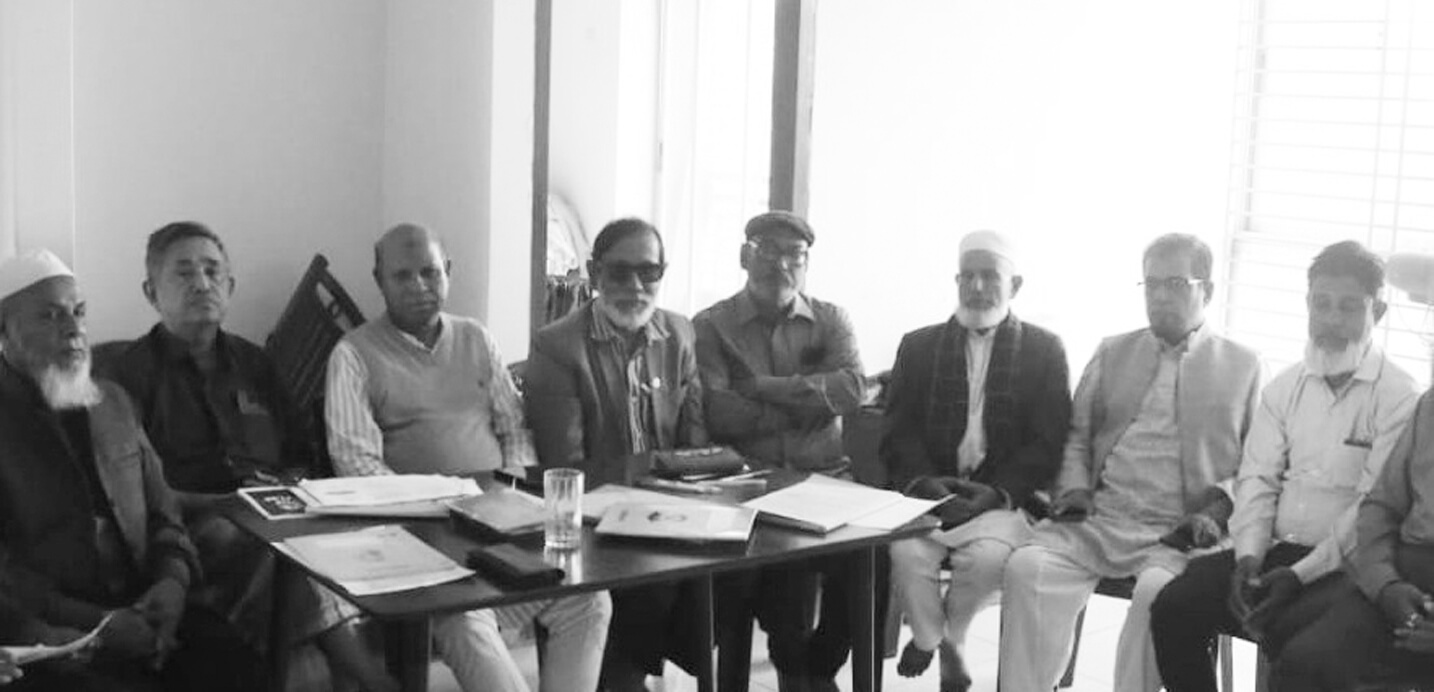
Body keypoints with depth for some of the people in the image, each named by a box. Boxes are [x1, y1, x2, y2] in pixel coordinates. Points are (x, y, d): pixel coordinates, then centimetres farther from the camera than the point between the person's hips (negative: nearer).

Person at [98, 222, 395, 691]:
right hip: (192, 530, -4)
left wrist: (286, 487, 2)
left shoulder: (253, 364, 23)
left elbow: (301, 458, 27)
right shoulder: (125, 372, 7)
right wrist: (229, 502, -12)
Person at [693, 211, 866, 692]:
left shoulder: (831, 321, 13)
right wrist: (811, 402, -6)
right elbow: (717, 416, -10)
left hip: (825, 476, 2)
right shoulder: (711, 326, 5)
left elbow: (851, 389, -7)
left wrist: (761, 387, -11)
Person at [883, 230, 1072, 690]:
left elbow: (1047, 442, -1)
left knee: (989, 554, -32)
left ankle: (941, 636, 0)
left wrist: (996, 492, -17)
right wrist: (923, 482, -15)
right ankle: (939, 642, 2)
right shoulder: (919, 346, 14)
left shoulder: (1044, 351, 8)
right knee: (906, 550, -29)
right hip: (929, 492, 2)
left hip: (1005, 499, -1)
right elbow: (899, 432, 6)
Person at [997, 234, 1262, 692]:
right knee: (1027, 566, -25)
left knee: (1158, 590, -35)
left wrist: (1218, 509, -9)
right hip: (1097, 520, 3)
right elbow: (1077, 435, 22)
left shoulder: (1242, 366, 12)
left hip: (1178, 532, -3)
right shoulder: (1112, 354, 20)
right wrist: (1074, 489, 4)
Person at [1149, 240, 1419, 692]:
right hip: (1277, 551, 5)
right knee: (1173, 607, -15)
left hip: (1345, 565, -5)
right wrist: (1249, 558, -8)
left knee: (1288, 631, -34)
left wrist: (1300, 574, -20)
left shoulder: (1399, 398, -6)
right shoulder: (1286, 387, 13)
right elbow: (1257, 478, 9)